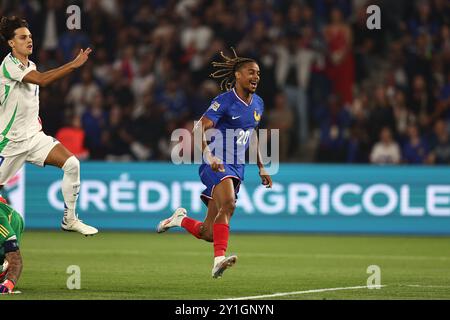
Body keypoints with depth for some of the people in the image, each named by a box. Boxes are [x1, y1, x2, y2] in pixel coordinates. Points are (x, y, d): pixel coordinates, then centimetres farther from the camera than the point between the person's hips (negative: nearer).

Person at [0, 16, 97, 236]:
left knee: (72, 164, -12)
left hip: (34, 135, 7)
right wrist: (74, 64, -36)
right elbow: (42, 80, -32)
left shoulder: (31, 66, 10)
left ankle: (69, 220, -3)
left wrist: (34, 118, 14)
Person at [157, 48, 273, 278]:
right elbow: (199, 130, -20)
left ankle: (181, 219, 31)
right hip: (216, 165, -7)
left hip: (237, 169, 7)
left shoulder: (257, 104, 11)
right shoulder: (224, 101, -12)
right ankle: (219, 259, -41)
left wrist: (261, 167, 24)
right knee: (228, 204, -35)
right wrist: (209, 156, -36)